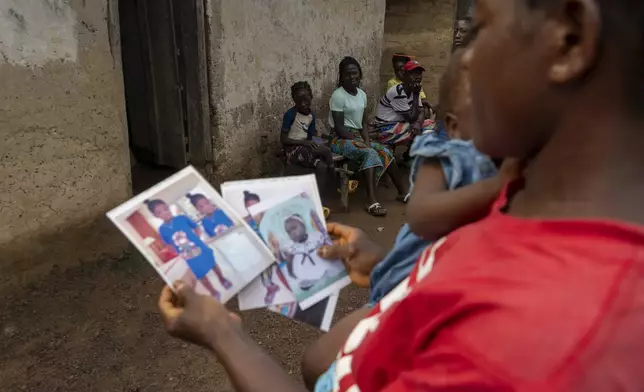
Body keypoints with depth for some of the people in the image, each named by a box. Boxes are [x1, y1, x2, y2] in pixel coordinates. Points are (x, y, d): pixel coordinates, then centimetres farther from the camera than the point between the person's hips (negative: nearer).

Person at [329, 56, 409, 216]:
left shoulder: (362, 94, 10)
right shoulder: (338, 95, -13)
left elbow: (363, 121, 11)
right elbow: (339, 128, -16)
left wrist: (366, 140, -7)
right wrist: (361, 142, -18)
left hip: (357, 136, 7)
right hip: (342, 139, -7)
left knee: (385, 152, -7)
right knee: (370, 153, -29)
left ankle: (403, 191, 3)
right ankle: (372, 201, -37)